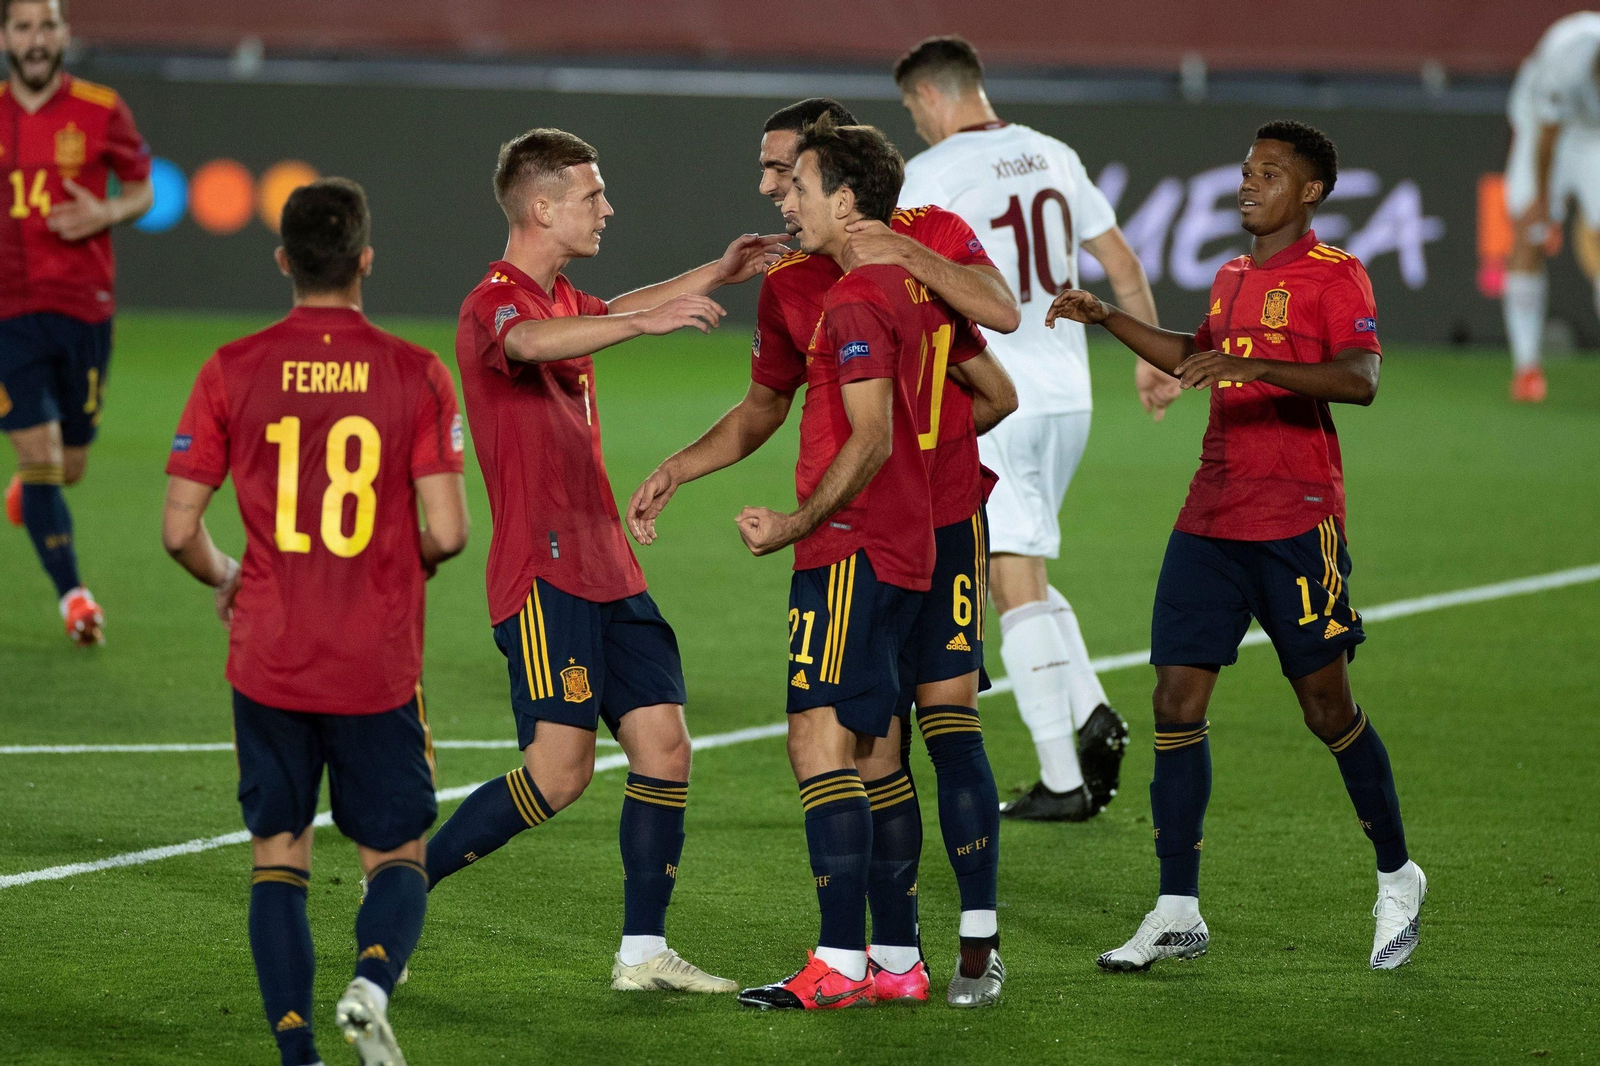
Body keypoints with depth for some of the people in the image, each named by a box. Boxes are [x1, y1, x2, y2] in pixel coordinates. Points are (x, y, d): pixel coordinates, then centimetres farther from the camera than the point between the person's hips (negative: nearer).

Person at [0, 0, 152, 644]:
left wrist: (106, 214, -11)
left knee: (69, 466, 8)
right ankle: (71, 595, 0)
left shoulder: (102, 111, -2)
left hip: (84, 307, 0)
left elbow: (141, 189, 9)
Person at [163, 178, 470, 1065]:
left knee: (278, 857, 11)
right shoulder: (417, 375, -6)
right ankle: (372, 982, -20)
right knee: (396, 856, 9)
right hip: (380, 666, -1)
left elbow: (178, 527, -2)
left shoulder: (232, 371, -3)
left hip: (269, 659, 1)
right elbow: (446, 532, -10)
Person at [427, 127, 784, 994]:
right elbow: (529, 344, -37)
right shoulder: (493, 304, -12)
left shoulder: (561, 298, 19)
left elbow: (611, 313, 43)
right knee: (559, 771, -14)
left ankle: (643, 951, 4)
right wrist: (646, 321, -47)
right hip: (543, 569, -9)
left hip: (604, 565, 9)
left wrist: (713, 277, 39)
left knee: (664, 743, 0)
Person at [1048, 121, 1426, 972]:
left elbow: (1360, 380, -22)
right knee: (1176, 701, -1)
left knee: (1326, 706, -1)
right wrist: (1107, 319, 28)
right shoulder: (1232, 277, 17)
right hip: (1209, 519, 7)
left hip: (1294, 524, -7)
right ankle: (1177, 912, 2)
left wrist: (1256, 367, -33)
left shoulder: (1332, 275, -6)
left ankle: (1398, 880, 18)